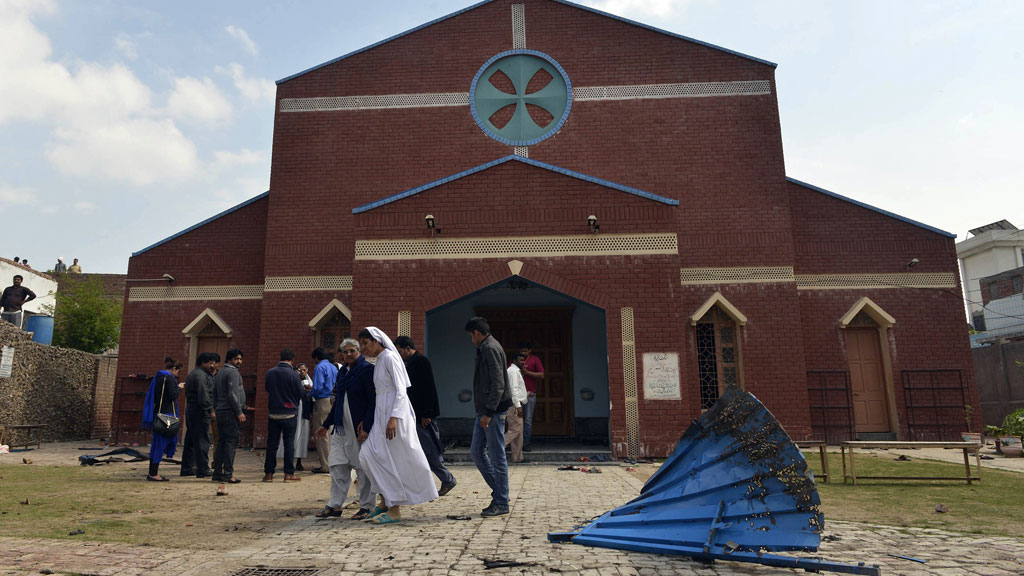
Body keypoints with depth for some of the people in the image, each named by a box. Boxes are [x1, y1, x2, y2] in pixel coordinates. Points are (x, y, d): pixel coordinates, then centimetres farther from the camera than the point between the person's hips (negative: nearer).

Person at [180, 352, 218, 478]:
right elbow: (203, 395, -22)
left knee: (191, 440, 15)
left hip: (190, 410, 11)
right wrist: (210, 410, -21)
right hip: (200, 411, -11)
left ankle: (187, 469, 21)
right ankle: (202, 470, -8)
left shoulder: (193, 374, 21)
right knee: (202, 440, -9)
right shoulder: (200, 375, -14)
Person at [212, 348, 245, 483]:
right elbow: (233, 394, -18)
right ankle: (228, 474, -9)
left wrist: (216, 409, 21)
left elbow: (215, 393, 20)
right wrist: (239, 412, -15)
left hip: (220, 412, 9)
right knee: (231, 442, -8)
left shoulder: (219, 372, 18)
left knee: (221, 442, 11)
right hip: (230, 412, -9)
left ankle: (217, 472, 12)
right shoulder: (233, 372, -11)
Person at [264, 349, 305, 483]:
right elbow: (301, 394, -4)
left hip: (273, 414, 4)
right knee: (289, 443, 2)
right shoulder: (293, 374, -12)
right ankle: (289, 473, 4)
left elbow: (267, 390, 15)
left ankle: (269, 473, 13)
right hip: (289, 414, -4)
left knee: (271, 443, 9)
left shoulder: (270, 373, 2)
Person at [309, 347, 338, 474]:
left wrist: (310, 393, 2)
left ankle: (325, 465, 0)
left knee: (321, 435, -2)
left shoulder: (319, 367, -9)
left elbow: (318, 388, -18)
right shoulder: (334, 367, 15)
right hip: (333, 402, 8)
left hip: (323, 402, -8)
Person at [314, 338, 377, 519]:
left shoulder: (367, 370, -9)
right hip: (341, 427, 7)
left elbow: (373, 401, -14)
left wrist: (367, 427, -20)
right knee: (337, 465, 8)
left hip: (360, 428, -7)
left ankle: (366, 506, 12)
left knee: (363, 467, 1)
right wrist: (326, 424, 22)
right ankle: (335, 505, 17)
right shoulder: (343, 371, 14)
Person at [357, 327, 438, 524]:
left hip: (395, 413, -9)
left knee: (396, 460, -4)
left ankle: (395, 510, 2)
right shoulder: (378, 362, 17)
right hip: (382, 414, 9)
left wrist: (394, 417, -25)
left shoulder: (390, 357, -10)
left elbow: (401, 390, -17)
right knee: (368, 454, 5)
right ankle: (386, 500, 13)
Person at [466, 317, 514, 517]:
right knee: (476, 451, 13)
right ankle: (498, 491, 23)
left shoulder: (491, 349, -14)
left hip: (494, 411, -10)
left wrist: (489, 412, -21)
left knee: (497, 456, -2)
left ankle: (501, 503, 7)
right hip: (485, 411, 10)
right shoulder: (484, 349, 17)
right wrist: (483, 411, 18)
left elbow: (498, 384, -21)